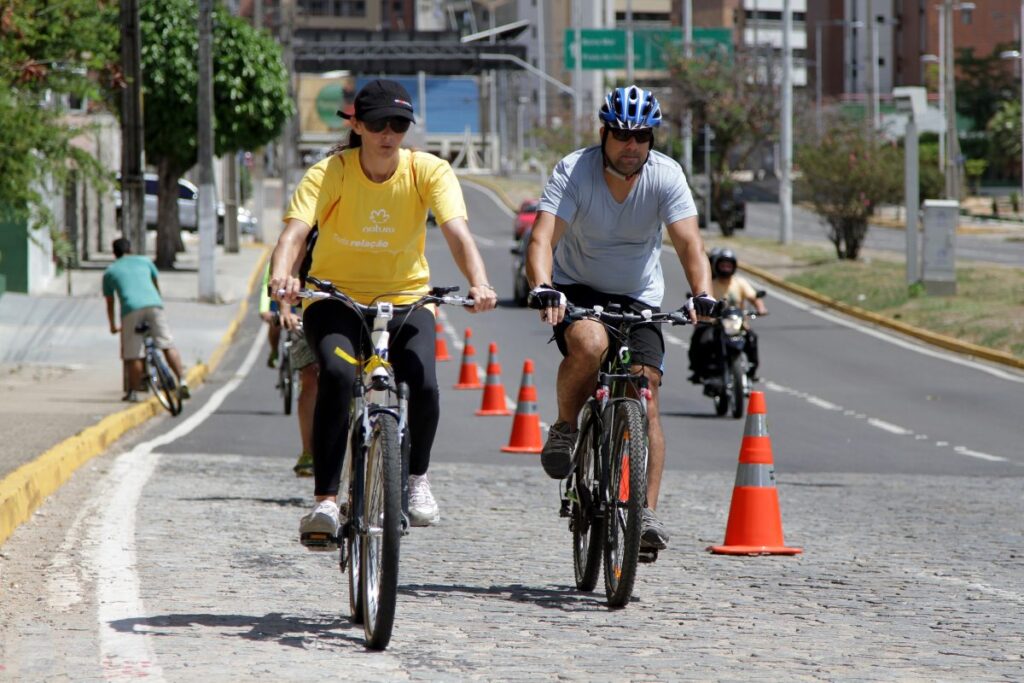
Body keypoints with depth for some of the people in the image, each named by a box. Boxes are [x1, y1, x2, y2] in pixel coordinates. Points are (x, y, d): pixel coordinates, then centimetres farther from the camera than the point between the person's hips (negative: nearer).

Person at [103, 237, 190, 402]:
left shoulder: (109, 272, 24)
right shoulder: (144, 261, 28)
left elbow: (110, 303, 30)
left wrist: (113, 326, 43)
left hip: (131, 309, -1)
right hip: (154, 305, 1)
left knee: (133, 355, 3)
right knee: (168, 345, 0)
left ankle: (132, 392, 8)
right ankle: (182, 381, -11)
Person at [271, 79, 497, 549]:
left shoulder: (429, 171, -12)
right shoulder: (332, 172, -15)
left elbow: (457, 232, -26)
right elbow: (295, 232, -30)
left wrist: (479, 282, -46)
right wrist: (282, 276, -52)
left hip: (405, 298, 1)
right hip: (336, 298, -1)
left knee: (423, 383, -25)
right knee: (338, 375, -32)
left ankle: (417, 479, 6)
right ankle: (325, 501, -26)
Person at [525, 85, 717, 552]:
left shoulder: (666, 176, -14)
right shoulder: (573, 171, -19)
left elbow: (689, 243, -22)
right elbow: (542, 239, -28)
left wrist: (702, 294, -40)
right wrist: (543, 289, -48)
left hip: (638, 298, 2)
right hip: (578, 290, -2)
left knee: (645, 402, -12)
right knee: (589, 344, -35)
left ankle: (647, 511, -9)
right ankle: (564, 428, -8)